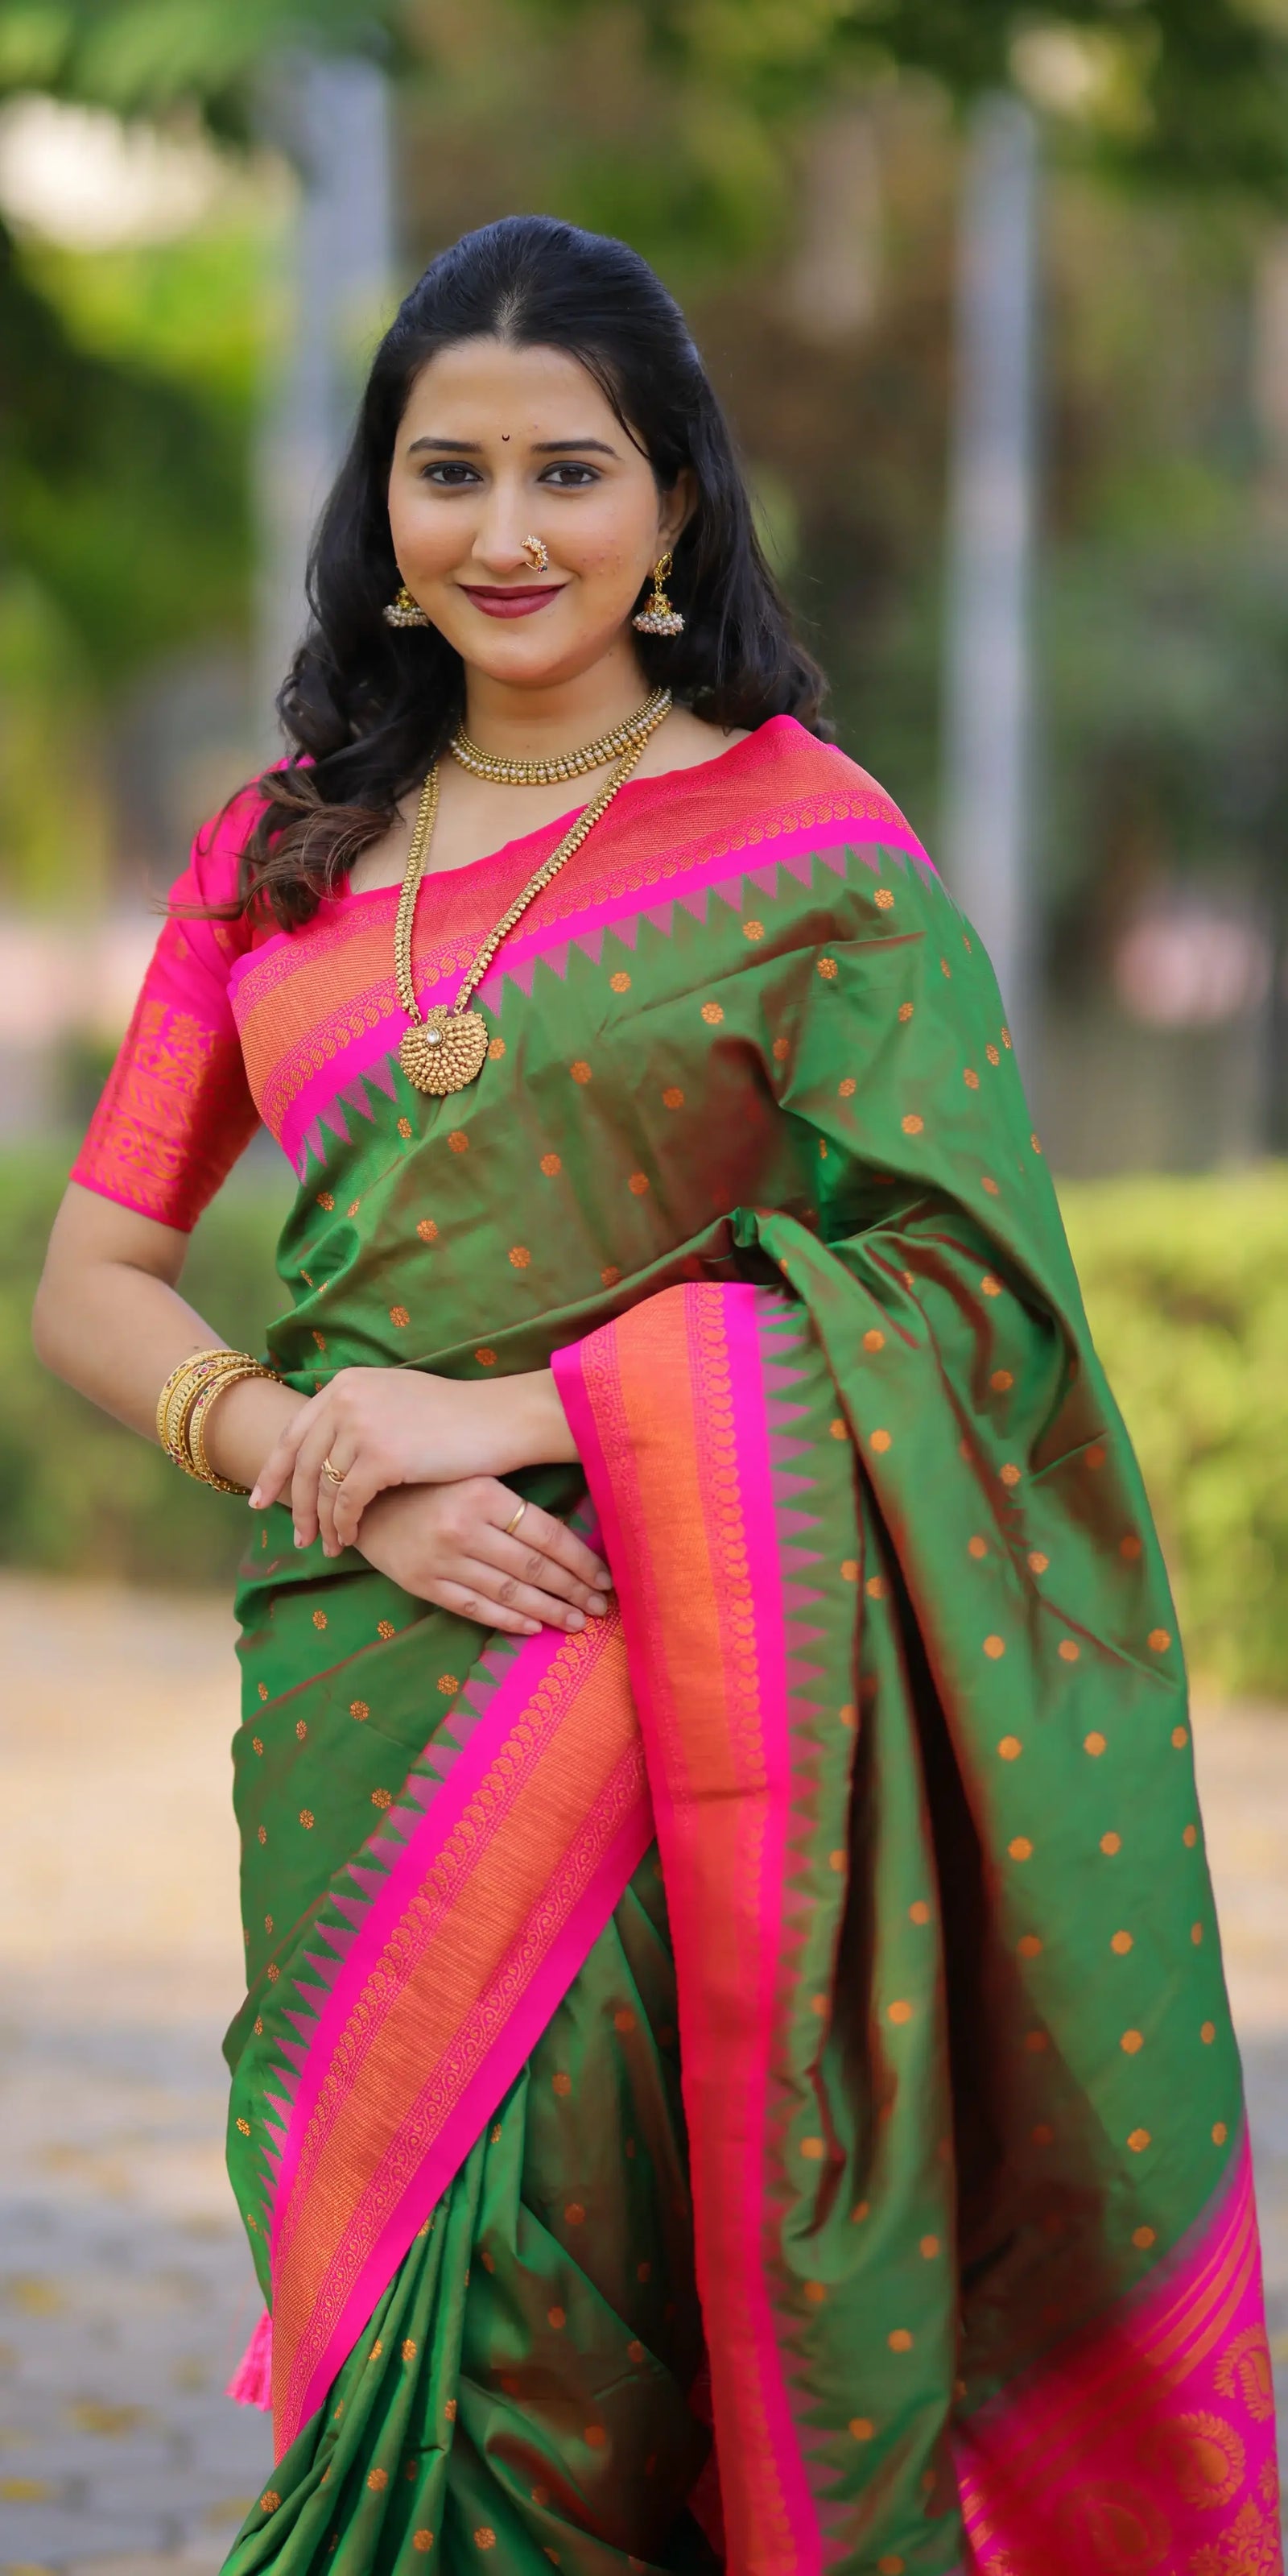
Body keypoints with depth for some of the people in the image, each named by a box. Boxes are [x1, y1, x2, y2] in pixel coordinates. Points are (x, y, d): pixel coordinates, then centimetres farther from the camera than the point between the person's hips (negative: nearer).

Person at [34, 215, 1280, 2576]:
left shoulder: (810, 848, -1)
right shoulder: (283, 856, 12)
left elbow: (947, 1273, -8)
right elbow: (93, 1285, 10)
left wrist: (514, 1413, -14)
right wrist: (334, 1463, -10)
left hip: (674, 1673, -4)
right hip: (360, 1686, 4)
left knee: (575, 2322, -8)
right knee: (393, 2285, 2)